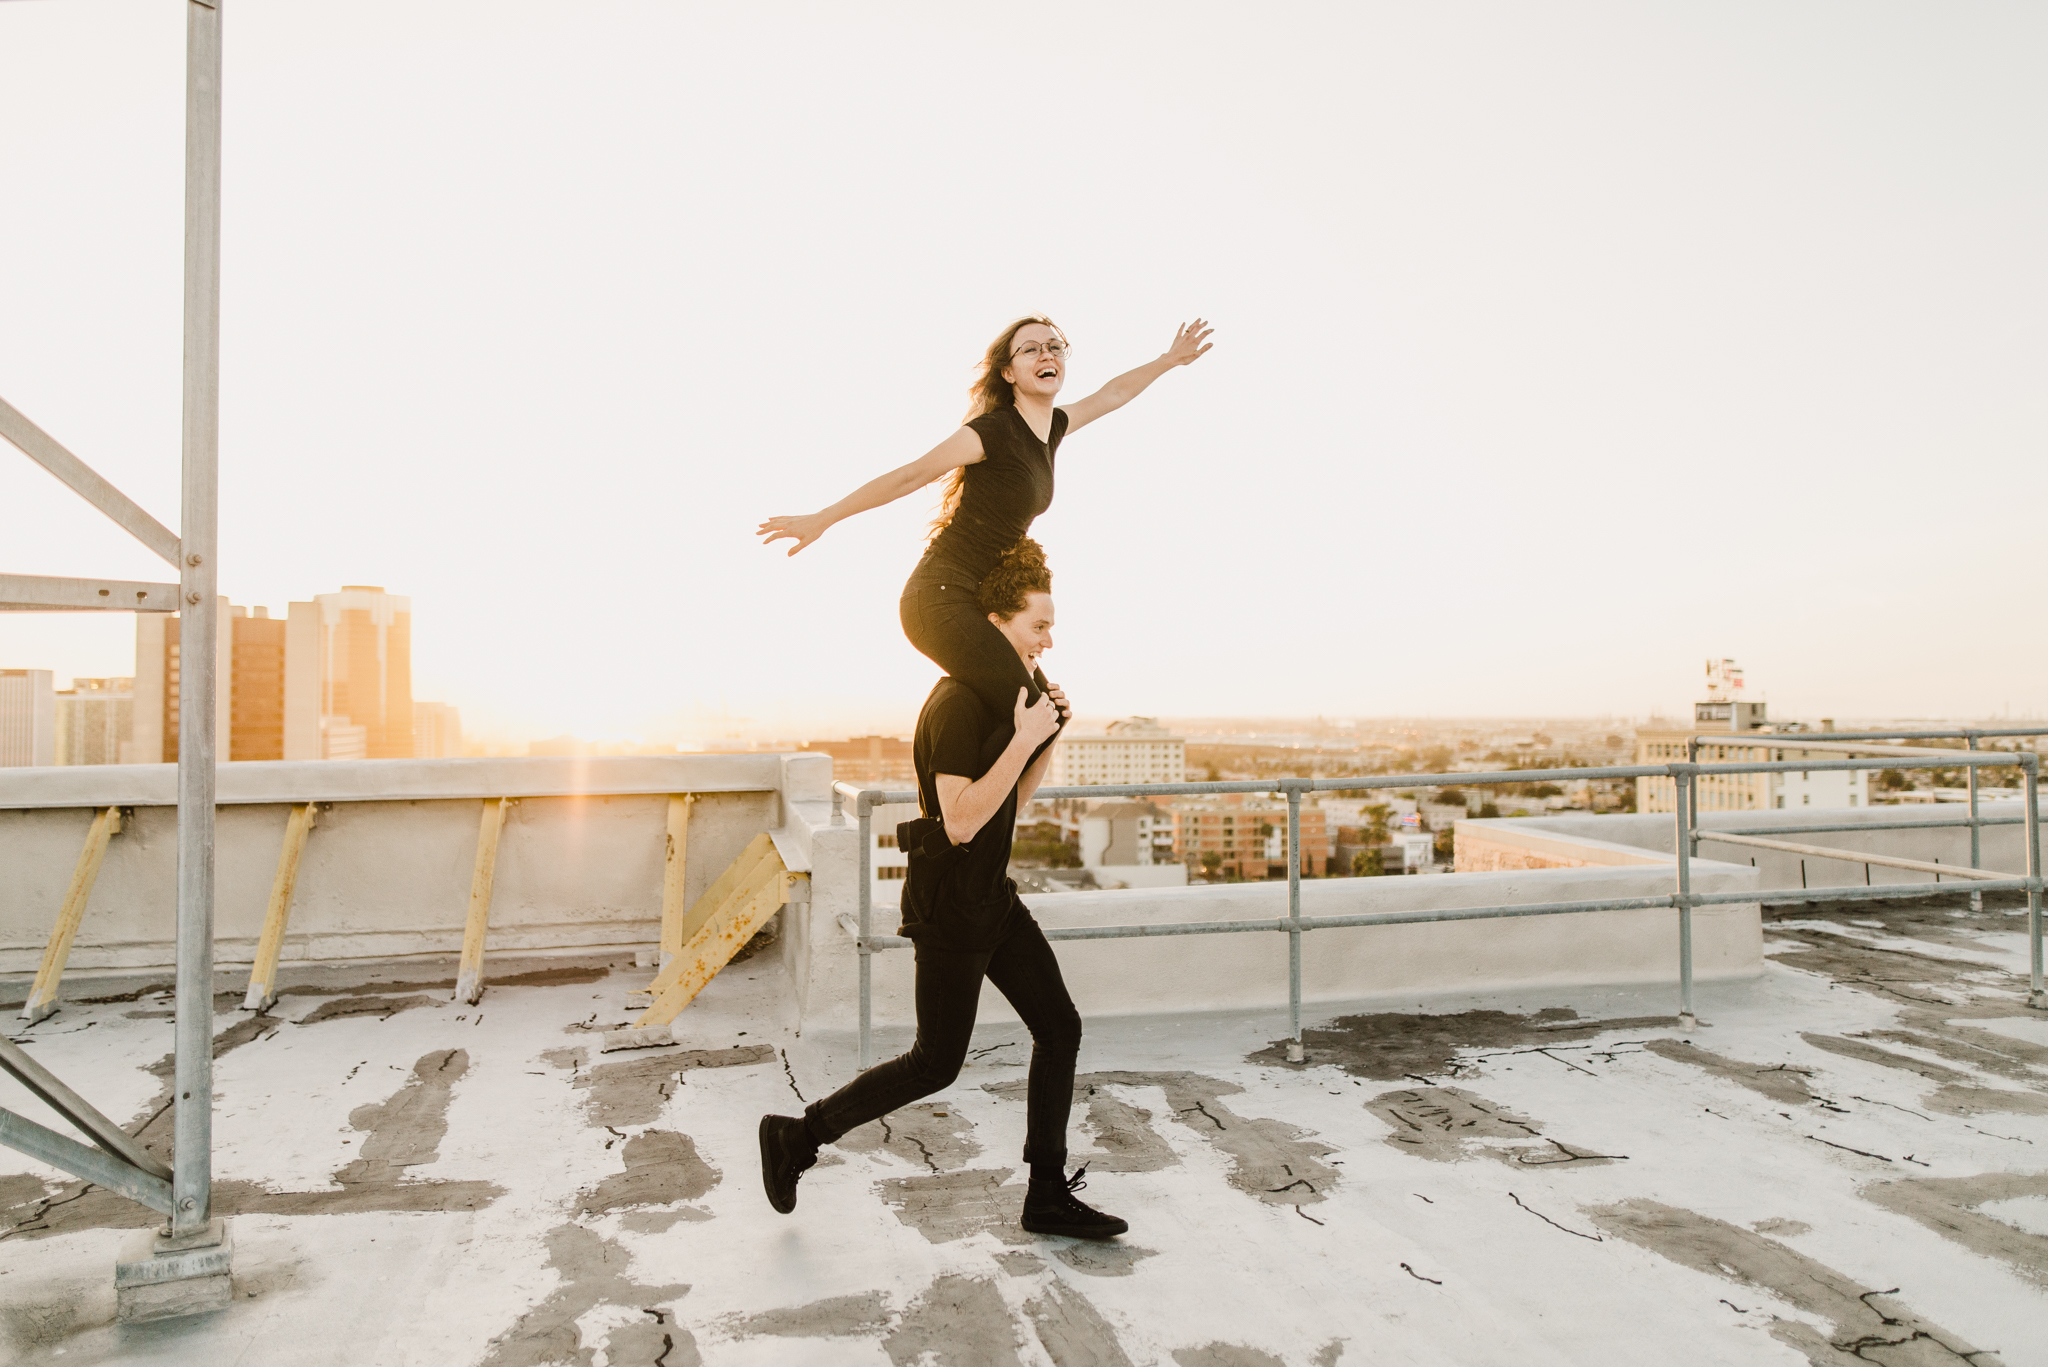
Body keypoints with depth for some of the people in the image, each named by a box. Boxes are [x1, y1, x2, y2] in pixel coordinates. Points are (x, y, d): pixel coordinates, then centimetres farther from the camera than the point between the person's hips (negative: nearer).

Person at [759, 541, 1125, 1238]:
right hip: (947, 908, -9)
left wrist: (1047, 733, 2)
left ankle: (1048, 1196, 19)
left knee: (1060, 1029, 7)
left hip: (993, 898, 9)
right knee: (936, 1064, 4)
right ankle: (796, 1137, 21)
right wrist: (1023, 740, -28)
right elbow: (961, 822, -29)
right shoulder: (958, 704, -22)